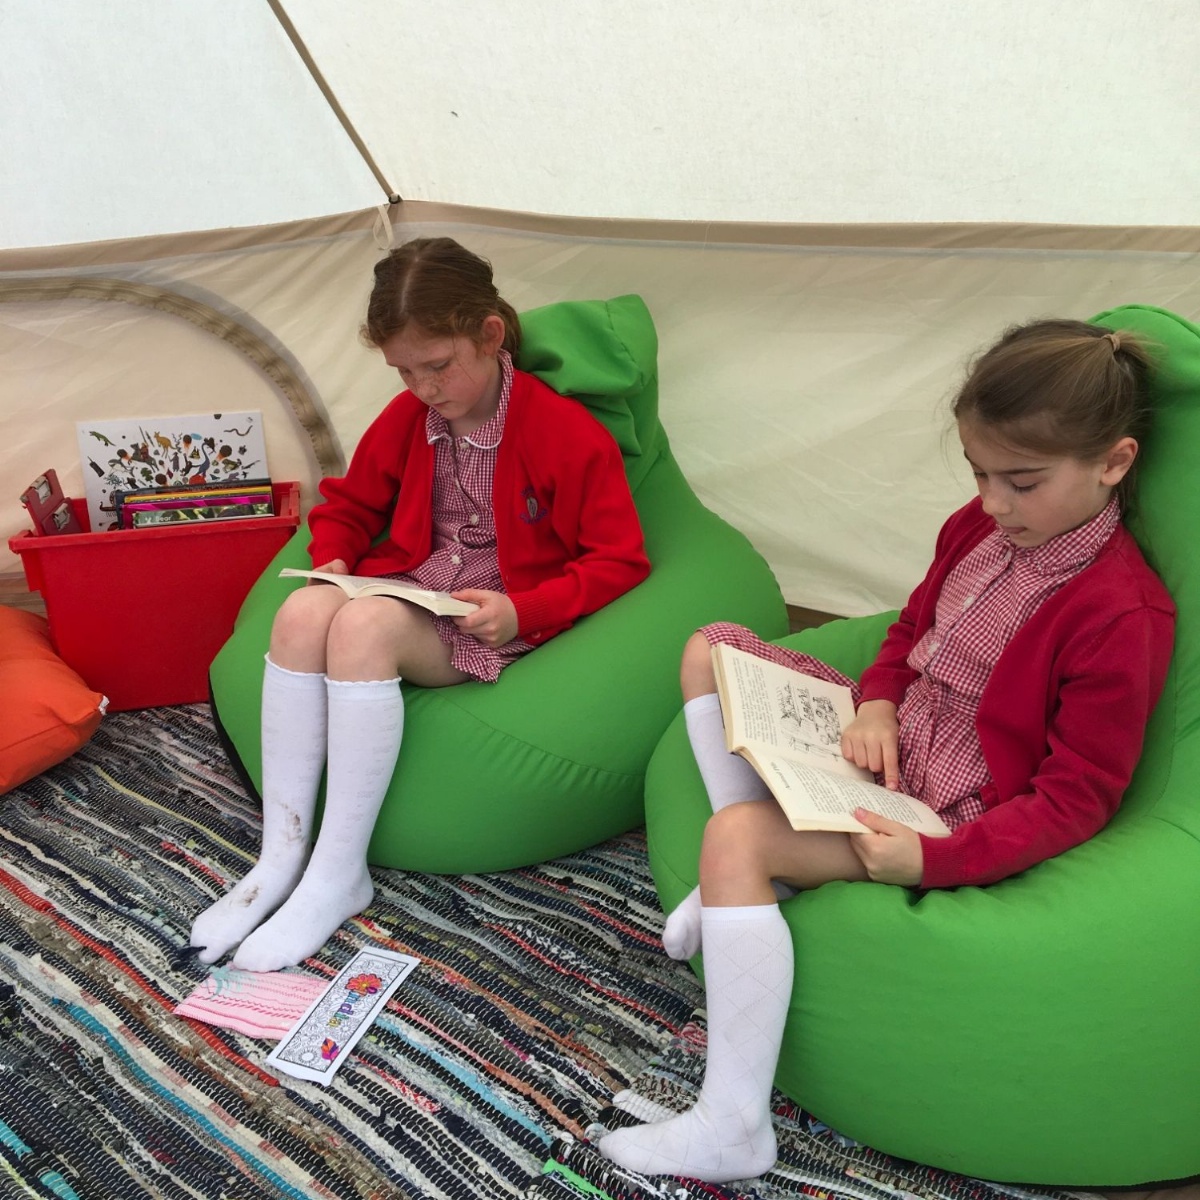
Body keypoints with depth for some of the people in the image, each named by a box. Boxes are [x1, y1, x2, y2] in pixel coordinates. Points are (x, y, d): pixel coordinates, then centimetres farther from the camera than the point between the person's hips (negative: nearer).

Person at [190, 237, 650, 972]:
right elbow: (348, 504, 21)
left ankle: (340, 874, -22)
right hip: (407, 600, 6)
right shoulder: (406, 419, 7)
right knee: (304, 611, -26)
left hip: (489, 628, -5)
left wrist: (522, 610, -21)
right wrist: (333, 560, -1)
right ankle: (281, 859, -18)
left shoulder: (570, 433, -10)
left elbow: (621, 563, -9)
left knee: (362, 625, -33)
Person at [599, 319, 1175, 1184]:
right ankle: (740, 881, -4)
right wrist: (875, 706, -6)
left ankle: (734, 1127, -18)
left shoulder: (1122, 616, -22)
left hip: (956, 814, -9)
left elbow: (1076, 800, -19)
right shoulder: (981, 526, 0)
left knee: (737, 836, -30)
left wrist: (931, 861, -28)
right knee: (713, 648, 5)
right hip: (893, 745, 9)